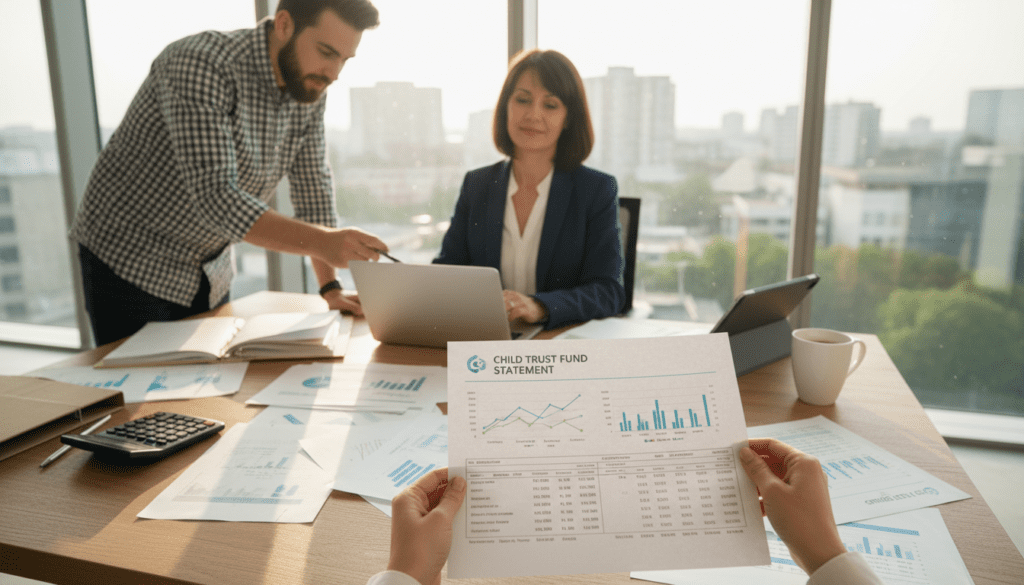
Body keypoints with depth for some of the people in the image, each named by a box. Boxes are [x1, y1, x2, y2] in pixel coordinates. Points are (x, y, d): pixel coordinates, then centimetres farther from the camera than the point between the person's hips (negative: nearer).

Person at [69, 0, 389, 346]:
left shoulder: (307, 85, -5)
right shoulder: (198, 66, -27)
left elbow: (313, 186, 0)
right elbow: (216, 197, -36)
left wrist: (331, 287, -6)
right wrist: (324, 242, -46)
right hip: (129, 262, -6)